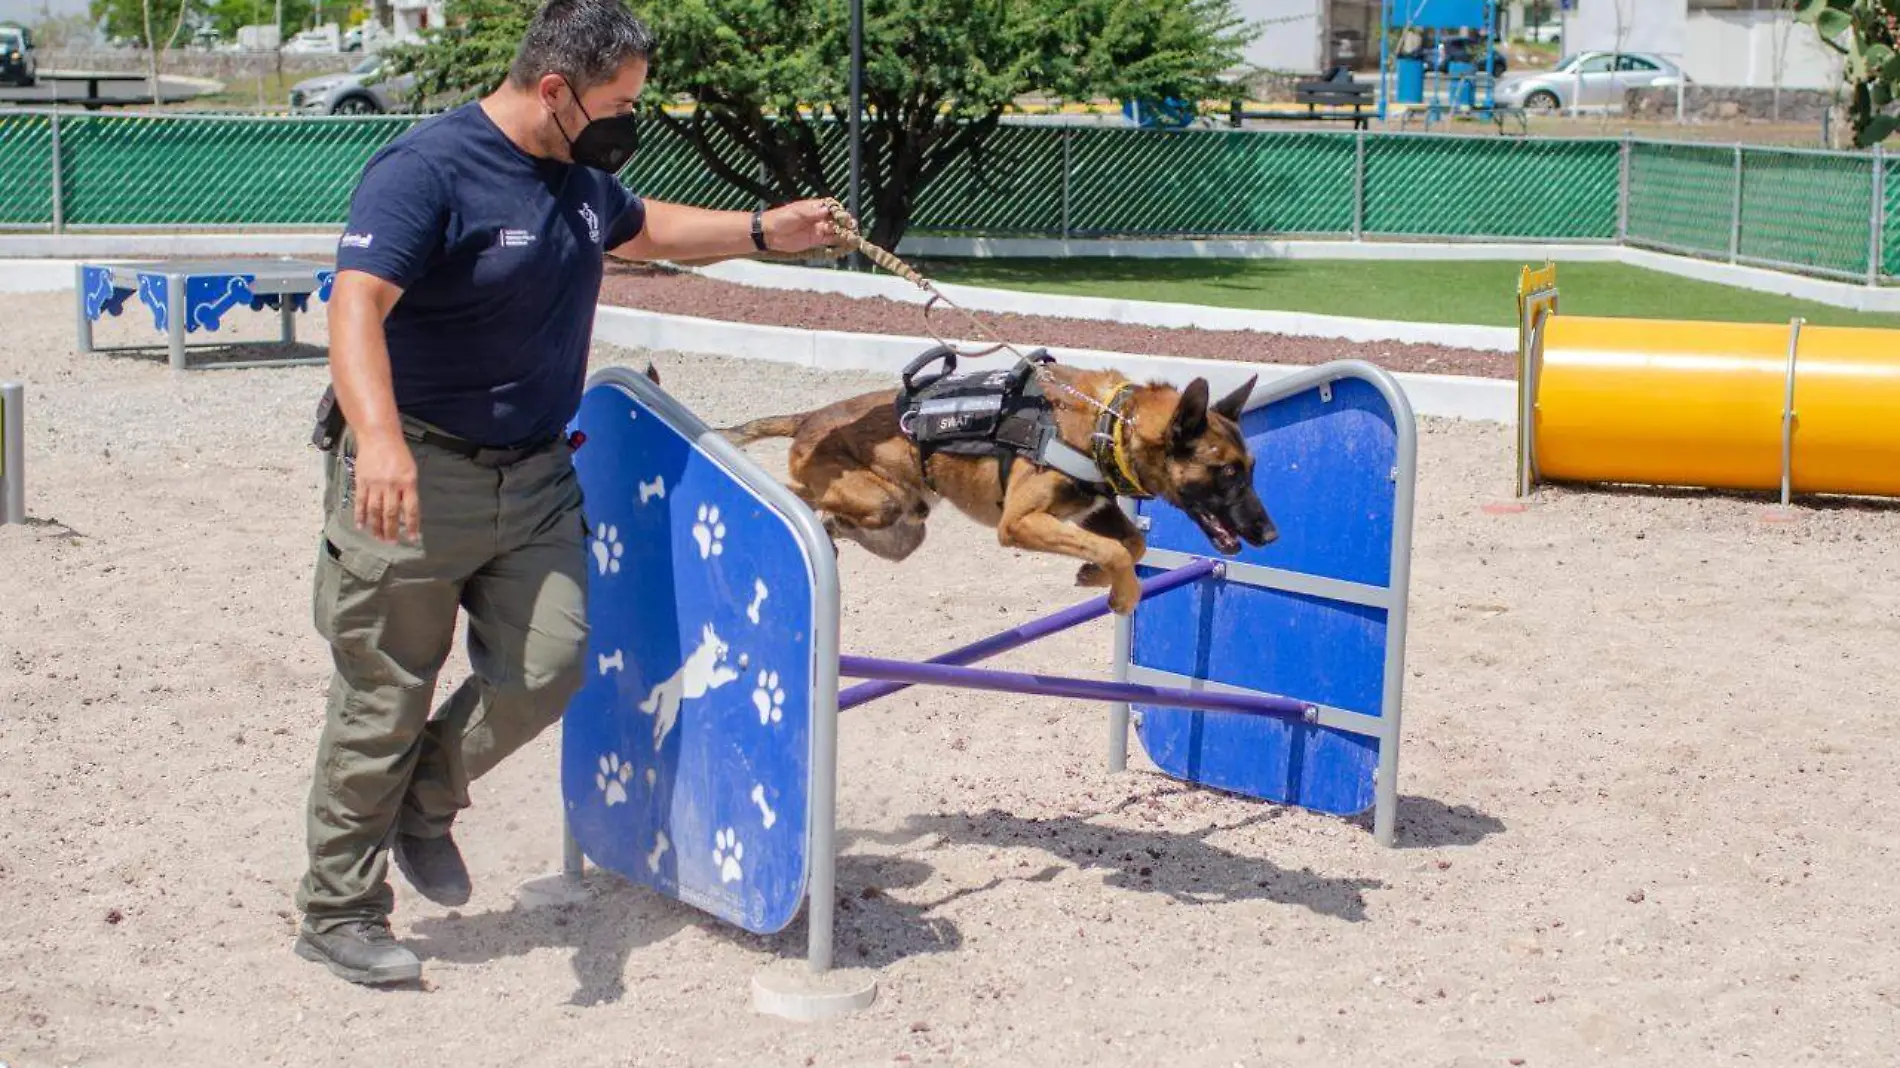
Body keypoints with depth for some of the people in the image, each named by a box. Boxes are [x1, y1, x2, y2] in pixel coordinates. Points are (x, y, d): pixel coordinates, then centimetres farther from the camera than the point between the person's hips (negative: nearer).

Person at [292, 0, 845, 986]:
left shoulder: (582, 176, 9)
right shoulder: (427, 170, -18)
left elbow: (641, 228, 33)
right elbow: (356, 306, -30)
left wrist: (763, 232, 23)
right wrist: (378, 436, -45)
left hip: (536, 477, 7)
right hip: (417, 479, -7)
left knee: (548, 665, -2)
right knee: (385, 701, 0)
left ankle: (424, 803, 25)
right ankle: (336, 915, 15)